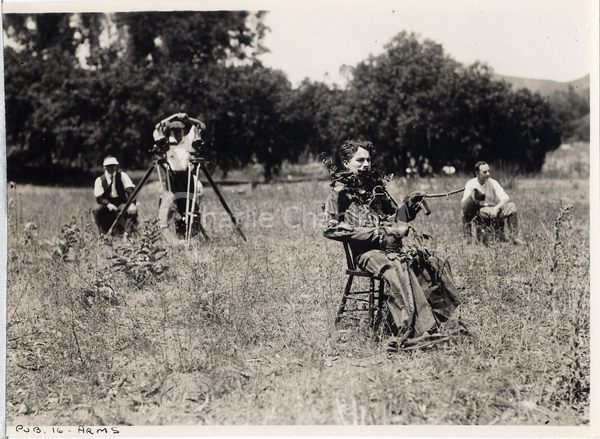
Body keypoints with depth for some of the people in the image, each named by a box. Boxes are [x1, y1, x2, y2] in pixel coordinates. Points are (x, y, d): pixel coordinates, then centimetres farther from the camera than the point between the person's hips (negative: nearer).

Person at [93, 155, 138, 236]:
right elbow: (99, 198, -11)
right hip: (108, 205, 1)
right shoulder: (100, 180, -4)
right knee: (97, 210, -29)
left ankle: (127, 232, -21)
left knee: (133, 210, -31)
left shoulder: (122, 176, -5)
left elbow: (130, 190, -18)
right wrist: (109, 204, -31)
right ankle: (103, 233, -10)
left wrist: (132, 204, -37)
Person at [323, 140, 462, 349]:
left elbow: (396, 216, 27)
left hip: (390, 245, 7)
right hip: (366, 251, -6)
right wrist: (374, 233, -15)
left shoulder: (375, 186, 21)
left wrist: (409, 205, 3)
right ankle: (410, 332, -40)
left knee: (436, 264, -13)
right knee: (397, 269, -35)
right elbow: (332, 229, -11)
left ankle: (444, 319, -15)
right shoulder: (340, 192, 2)